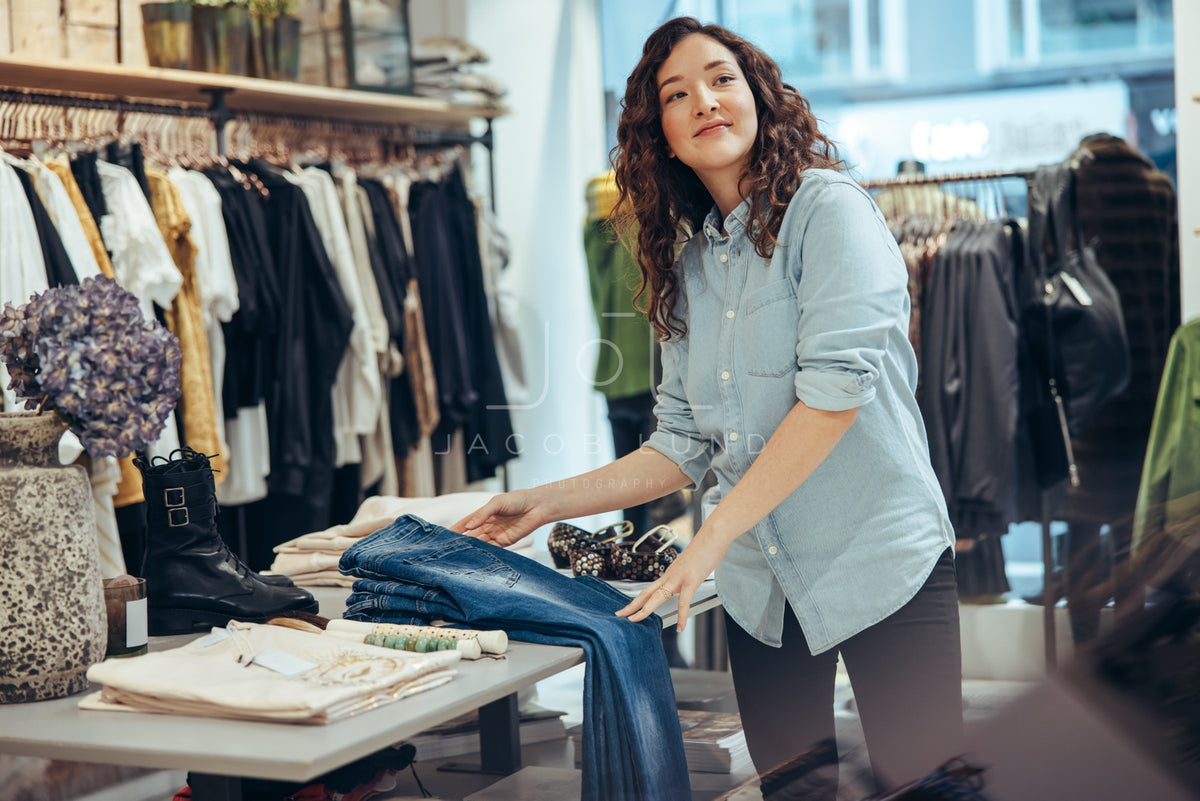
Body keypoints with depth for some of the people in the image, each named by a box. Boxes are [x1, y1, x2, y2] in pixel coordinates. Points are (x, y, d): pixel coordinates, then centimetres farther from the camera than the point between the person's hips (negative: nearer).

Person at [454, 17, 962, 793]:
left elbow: (837, 385, -19)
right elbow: (684, 447, 12)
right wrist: (548, 503, 4)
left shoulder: (827, 207, -7)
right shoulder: (688, 263, 12)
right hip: (763, 586, 6)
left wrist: (711, 539, -19)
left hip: (882, 563, -5)